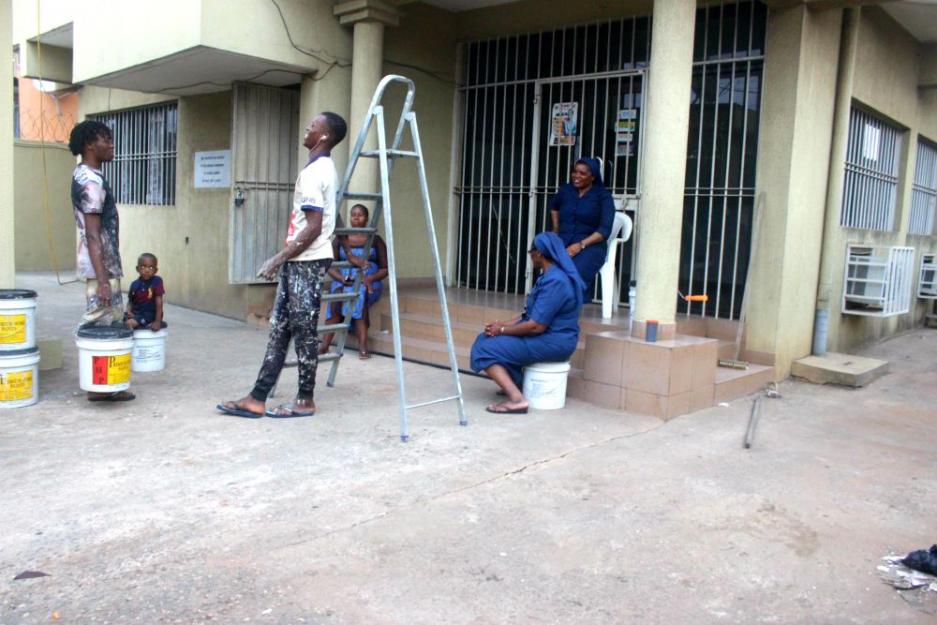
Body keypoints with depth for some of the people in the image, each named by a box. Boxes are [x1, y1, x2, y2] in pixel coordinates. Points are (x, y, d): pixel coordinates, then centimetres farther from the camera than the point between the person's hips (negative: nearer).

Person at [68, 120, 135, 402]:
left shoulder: (85, 175, 14)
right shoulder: (91, 181, -16)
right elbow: (93, 236, -21)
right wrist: (102, 280, -24)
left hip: (105, 265, 10)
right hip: (101, 266, -10)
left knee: (111, 324, 14)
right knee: (101, 326, -3)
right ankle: (99, 387, 5)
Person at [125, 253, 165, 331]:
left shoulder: (157, 281, -11)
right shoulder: (134, 284, 4)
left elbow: (159, 302, -13)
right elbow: (130, 301, 12)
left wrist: (158, 321, -17)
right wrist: (129, 312, -10)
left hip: (150, 314, -6)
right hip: (135, 313, 6)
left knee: (130, 323, -26)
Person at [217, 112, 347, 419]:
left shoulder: (313, 171, -15)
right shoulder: (325, 168, 15)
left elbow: (314, 227, -21)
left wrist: (279, 258, -16)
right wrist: (285, 256, 23)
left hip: (306, 262, -10)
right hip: (303, 260, 10)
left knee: (304, 331, -1)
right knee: (280, 329, 9)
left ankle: (305, 401, 10)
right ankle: (257, 399, 13)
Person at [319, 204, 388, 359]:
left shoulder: (375, 240, 8)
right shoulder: (340, 239, 12)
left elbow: (385, 268, 5)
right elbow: (330, 265, 8)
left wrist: (371, 278, -14)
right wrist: (341, 278, -12)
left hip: (369, 282, -1)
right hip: (344, 281, 1)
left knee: (359, 294, -37)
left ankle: (363, 346, -39)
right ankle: (324, 345, -37)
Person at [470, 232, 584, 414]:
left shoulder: (554, 281, -21)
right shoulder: (552, 275, 12)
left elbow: (536, 326, -24)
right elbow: (532, 316, 16)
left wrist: (502, 330, -11)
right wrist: (503, 324, 4)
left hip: (553, 342, -11)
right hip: (547, 335, 11)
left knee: (485, 350, -14)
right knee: (485, 338, 11)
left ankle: (517, 399, -21)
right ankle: (516, 385, 12)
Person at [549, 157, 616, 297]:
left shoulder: (603, 196, 2)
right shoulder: (566, 190, 15)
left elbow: (605, 230, -6)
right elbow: (554, 206, 38)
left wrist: (581, 245, -16)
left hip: (590, 246, -3)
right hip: (562, 243, 3)